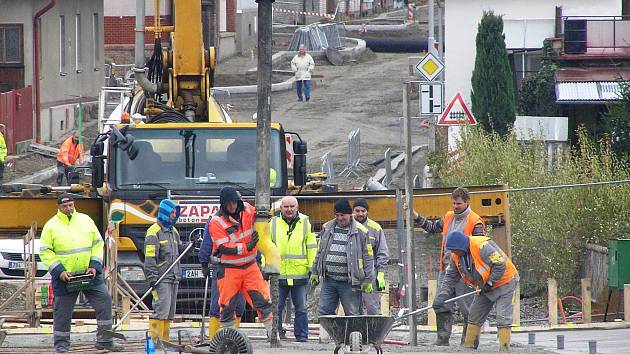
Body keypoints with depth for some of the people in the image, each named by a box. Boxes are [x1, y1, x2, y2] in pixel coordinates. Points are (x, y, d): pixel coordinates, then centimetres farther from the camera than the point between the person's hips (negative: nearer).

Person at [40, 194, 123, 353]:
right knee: (62, 311, 2)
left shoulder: (86, 220, 7)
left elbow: (98, 244, 10)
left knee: (104, 300, -3)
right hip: (64, 276, -3)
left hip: (89, 273, 3)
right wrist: (59, 271, -14)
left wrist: (95, 266, -3)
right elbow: (45, 252, -3)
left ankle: (105, 340, 4)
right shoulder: (51, 226, -2)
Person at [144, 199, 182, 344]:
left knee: (170, 312, 8)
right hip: (161, 278, -9)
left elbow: (179, 251, 29)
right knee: (161, 309, -17)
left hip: (173, 277, 9)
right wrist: (152, 277, -19)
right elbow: (150, 257, -14)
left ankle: (164, 339, 12)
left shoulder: (173, 231, 19)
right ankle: (154, 339, -18)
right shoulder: (154, 231, -8)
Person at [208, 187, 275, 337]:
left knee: (263, 300, -1)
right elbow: (224, 247, -18)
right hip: (228, 268, -3)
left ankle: (272, 332, 3)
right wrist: (247, 247, -23)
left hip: (250, 267, 4)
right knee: (227, 305, 2)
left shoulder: (247, 210, -1)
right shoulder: (216, 221, -13)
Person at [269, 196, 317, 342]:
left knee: (301, 308, 4)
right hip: (278, 274, 0)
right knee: (276, 308, 3)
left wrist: (312, 268, 2)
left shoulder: (305, 223, 6)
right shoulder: (273, 224, 6)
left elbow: (312, 248, 8)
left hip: (300, 274, 0)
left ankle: (302, 335, 10)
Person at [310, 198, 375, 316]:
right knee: (324, 312, 2)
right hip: (328, 282, 4)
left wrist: (368, 280, -4)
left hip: (349, 283, -4)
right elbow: (320, 252, 22)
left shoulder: (360, 231, -1)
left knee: (352, 314, -1)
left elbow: (368, 257, 0)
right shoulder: (327, 228, 13)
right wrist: (315, 273, 18)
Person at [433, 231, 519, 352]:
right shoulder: (456, 257, -3)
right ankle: (469, 346, 18)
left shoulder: (482, 246, -30)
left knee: (503, 318, -12)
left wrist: (489, 283, -22)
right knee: (474, 315, 10)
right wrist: (441, 297, -11)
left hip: (504, 282, -8)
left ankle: (504, 349, -10)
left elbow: (500, 264, -29)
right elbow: (449, 279, 2)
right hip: (485, 287, 8)